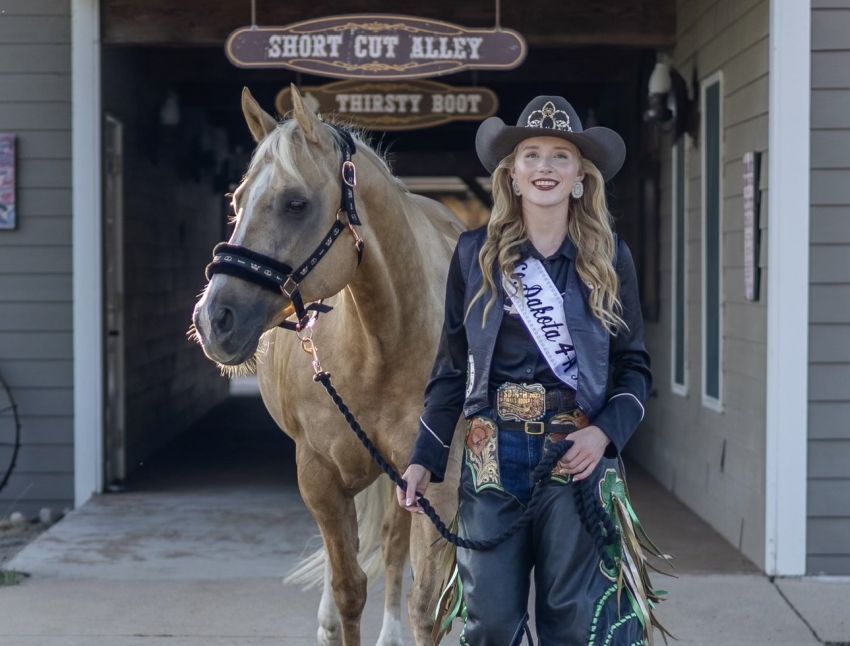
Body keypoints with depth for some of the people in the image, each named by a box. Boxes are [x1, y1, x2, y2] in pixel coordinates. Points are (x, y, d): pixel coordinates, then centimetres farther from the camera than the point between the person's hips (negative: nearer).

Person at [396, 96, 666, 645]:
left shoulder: (610, 258, 3)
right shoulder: (475, 254, 4)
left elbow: (635, 367, 6)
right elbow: (451, 368, 9)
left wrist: (604, 433, -12)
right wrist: (425, 459, 4)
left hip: (578, 456, -1)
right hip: (492, 455, 1)